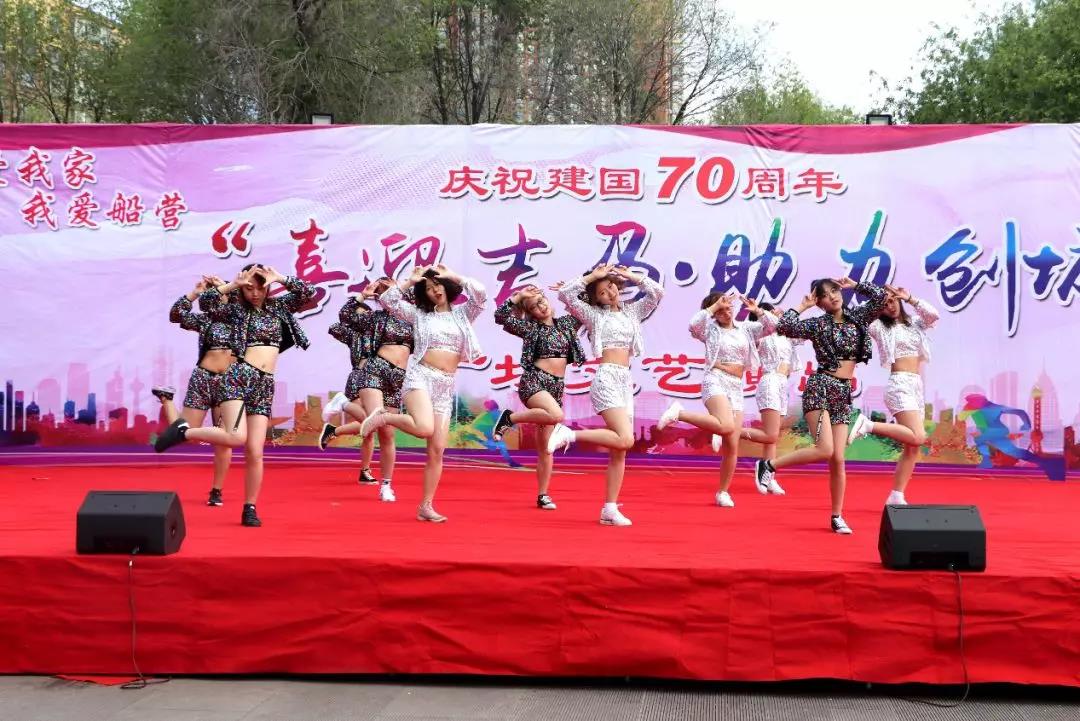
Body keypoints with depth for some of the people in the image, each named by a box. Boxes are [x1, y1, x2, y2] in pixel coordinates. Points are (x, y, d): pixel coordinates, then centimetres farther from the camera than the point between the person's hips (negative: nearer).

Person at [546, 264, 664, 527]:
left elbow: (657, 292, 15)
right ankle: (569, 435, -14)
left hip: (625, 382, 6)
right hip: (606, 379, -6)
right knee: (624, 440, -24)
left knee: (619, 451, 1)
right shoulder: (593, 314, 3)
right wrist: (591, 276, -3)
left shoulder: (631, 312, 17)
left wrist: (631, 276, 11)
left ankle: (610, 509, 1)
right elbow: (564, 293, -9)